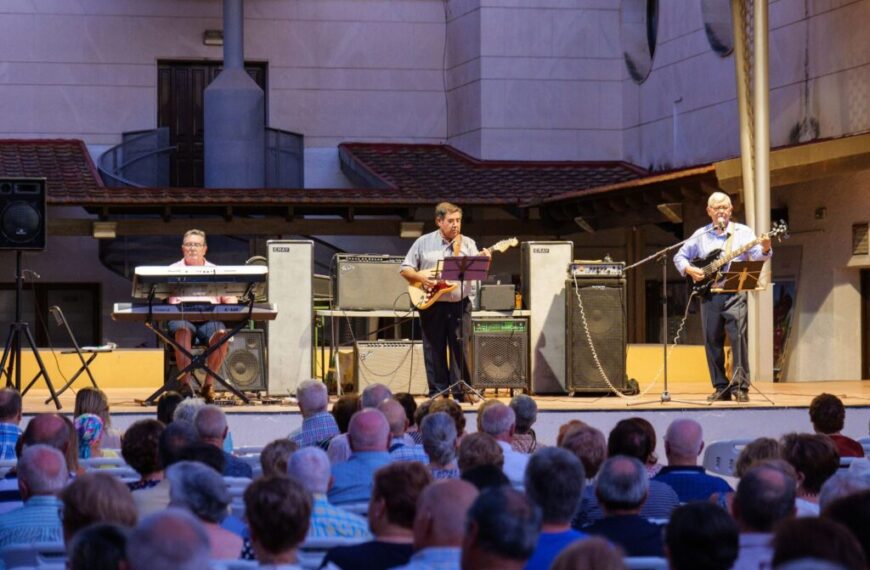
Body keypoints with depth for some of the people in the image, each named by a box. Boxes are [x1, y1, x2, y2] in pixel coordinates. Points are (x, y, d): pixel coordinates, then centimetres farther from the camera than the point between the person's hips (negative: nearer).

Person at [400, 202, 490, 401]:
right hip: (432, 305, 0)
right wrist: (421, 278, -10)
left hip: (459, 304, 0)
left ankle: (460, 392, 6)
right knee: (434, 351, 3)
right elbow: (405, 269, 7)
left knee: (460, 349, -1)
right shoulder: (423, 243, 5)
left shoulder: (467, 243, 7)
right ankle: (437, 393, 9)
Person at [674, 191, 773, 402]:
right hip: (708, 295, 3)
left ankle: (741, 386, -12)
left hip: (735, 292, -3)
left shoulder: (743, 232, 5)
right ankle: (721, 387, 12)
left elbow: (756, 255, -9)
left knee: (738, 336, -14)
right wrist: (689, 269, -1)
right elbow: (679, 257, 19)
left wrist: (765, 249, -31)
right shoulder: (700, 235, 13)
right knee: (712, 341, 4)